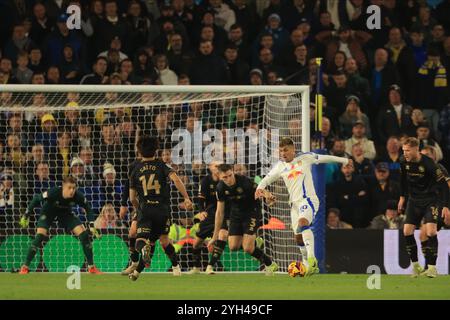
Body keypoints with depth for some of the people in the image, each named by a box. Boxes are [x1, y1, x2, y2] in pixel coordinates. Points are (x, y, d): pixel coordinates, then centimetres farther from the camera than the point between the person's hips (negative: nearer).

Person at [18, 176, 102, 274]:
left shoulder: (78, 196, -29)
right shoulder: (53, 193, -37)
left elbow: (87, 207, -10)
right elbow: (36, 199, -22)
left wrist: (91, 225, -16)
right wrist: (26, 215, -19)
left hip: (66, 213, 3)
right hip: (48, 212, -3)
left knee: (84, 234, -10)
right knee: (40, 236, -23)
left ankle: (91, 267, 4)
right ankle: (25, 267, -11)